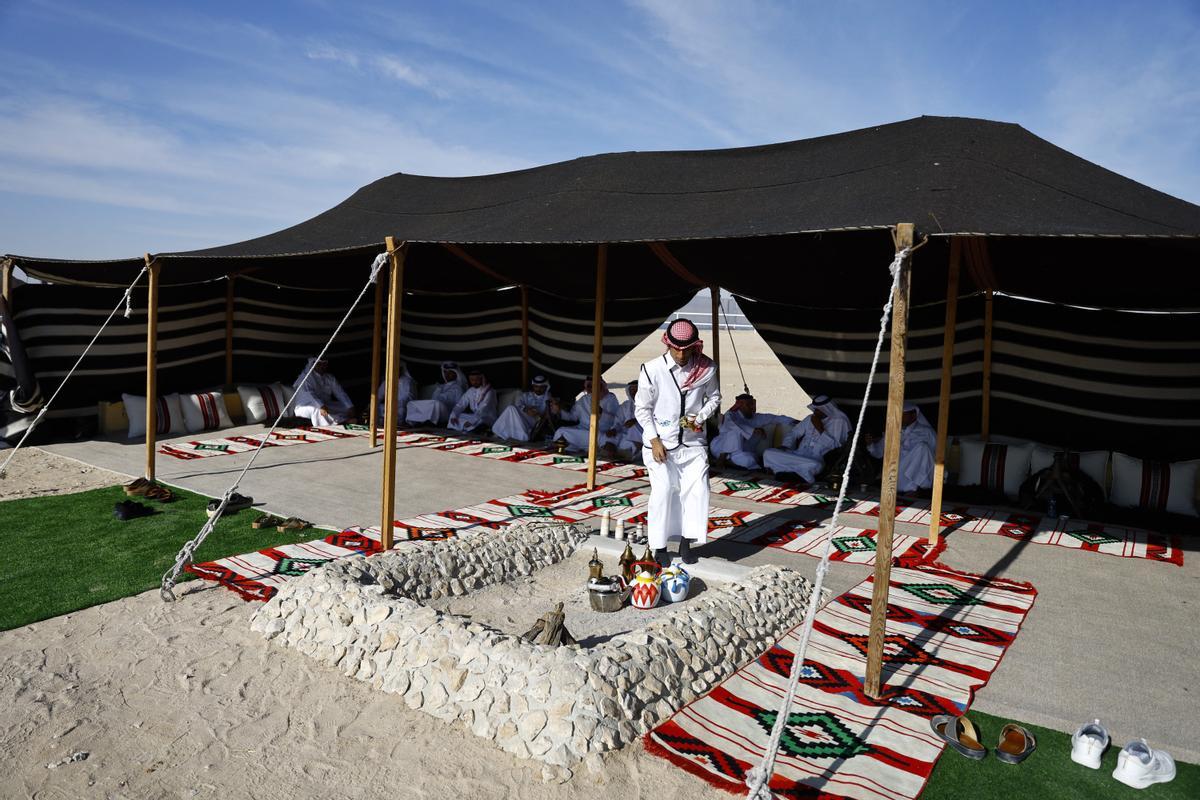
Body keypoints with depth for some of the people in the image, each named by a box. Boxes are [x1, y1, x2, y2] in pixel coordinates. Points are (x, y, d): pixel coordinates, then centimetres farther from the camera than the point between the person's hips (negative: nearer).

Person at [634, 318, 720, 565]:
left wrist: (700, 418, -5)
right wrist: (654, 440, -11)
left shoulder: (706, 369, -3)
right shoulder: (652, 369, -10)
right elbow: (642, 408, -4)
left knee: (697, 487, -5)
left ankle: (686, 542, 9)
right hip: (660, 442, -2)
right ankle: (660, 547, 9)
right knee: (663, 490, -6)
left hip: (693, 442, 3)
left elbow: (714, 398, 14)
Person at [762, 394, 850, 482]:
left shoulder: (839, 421, 2)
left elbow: (835, 445, -9)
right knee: (768, 453, -15)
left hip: (817, 460, -6)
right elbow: (793, 433, 22)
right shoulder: (810, 418, 19)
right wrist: (786, 446, 3)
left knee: (814, 465, -43)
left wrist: (820, 429, -11)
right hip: (798, 455, 6)